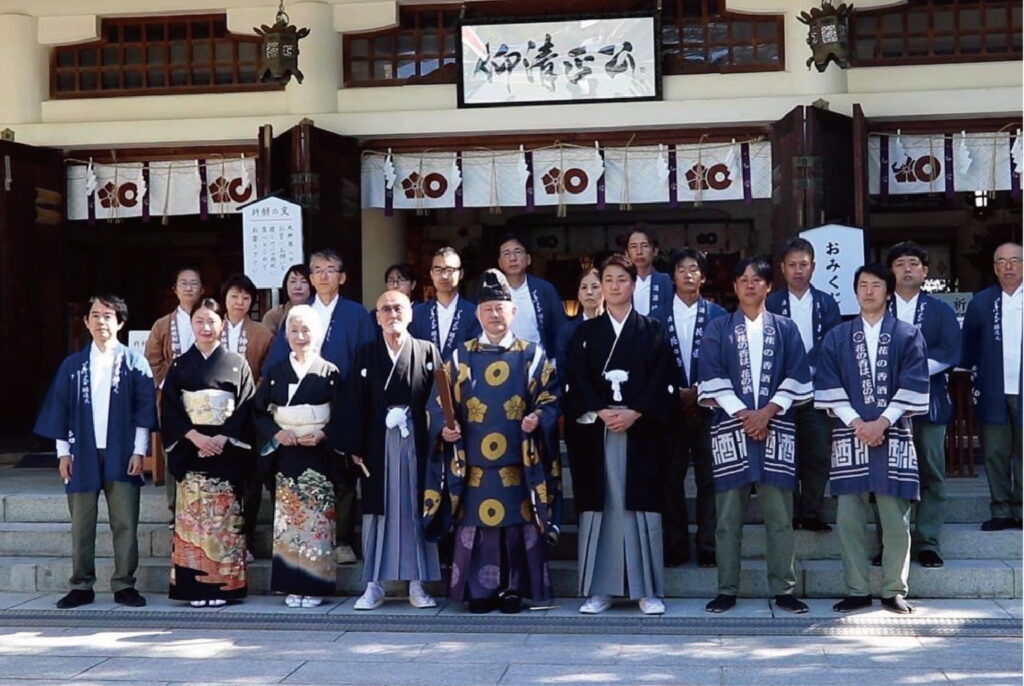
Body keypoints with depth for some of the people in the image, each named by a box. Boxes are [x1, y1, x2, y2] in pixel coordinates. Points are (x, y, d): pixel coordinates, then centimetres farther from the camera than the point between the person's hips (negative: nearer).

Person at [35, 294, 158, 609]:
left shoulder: (134, 363, 4)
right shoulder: (72, 365, 9)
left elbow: (144, 409, 1)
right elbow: (60, 409, 9)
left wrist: (139, 451, -6)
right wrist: (63, 451, 3)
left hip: (121, 455, -2)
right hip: (83, 454, 2)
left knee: (125, 524, -1)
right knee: (81, 525, 5)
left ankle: (124, 585, 7)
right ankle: (81, 586, 12)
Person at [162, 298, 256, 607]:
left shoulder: (237, 364, 6)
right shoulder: (180, 366, 9)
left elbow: (245, 408, 1)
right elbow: (170, 410, 3)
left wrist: (223, 438, -12)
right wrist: (196, 437, -12)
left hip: (227, 453, -1)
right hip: (190, 452, 1)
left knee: (224, 518, -2)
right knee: (192, 517, -2)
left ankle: (223, 585, 2)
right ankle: (195, 586, 1)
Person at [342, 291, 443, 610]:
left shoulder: (428, 352, 5)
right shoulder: (365, 354, 8)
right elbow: (355, 404, 4)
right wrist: (355, 447, -3)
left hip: (417, 445, -1)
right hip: (378, 447, 1)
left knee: (416, 510, 3)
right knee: (377, 512, 3)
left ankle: (417, 585, 10)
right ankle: (374, 586, 10)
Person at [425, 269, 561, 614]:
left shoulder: (532, 356, 7)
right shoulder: (460, 357, 10)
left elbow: (550, 400, 3)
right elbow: (438, 402, 8)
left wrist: (537, 418, -17)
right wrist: (444, 427, -10)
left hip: (519, 462, -1)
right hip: (473, 463, 1)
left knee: (518, 523, 1)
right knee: (475, 523, 1)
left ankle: (515, 589, 10)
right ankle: (479, 590, 9)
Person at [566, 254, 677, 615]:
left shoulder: (651, 331, 8)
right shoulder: (586, 332, 11)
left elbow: (661, 379, -1)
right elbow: (577, 379, 2)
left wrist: (634, 412, -14)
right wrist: (601, 412, -13)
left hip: (640, 429, -1)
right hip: (595, 429, 1)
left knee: (641, 505, -1)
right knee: (599, 505, 1)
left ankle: (647, 590, 5)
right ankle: (599, 589, 6)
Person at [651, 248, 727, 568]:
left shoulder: (718, 316, 2)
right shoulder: (657, 317, 5)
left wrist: (701, 392, -9)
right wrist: (676, 394, -7)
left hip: (708, 407, -1)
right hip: (669, 408, 1)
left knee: (709, 479, 2)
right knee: (670, 479, 4)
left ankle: (708, 548, 9)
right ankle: (675, 547, 12)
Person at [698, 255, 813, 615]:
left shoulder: (785, 329, 12)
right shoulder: (718, 330, 9)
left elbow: (796, 376, 4)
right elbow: (712, 377, 0)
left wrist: (767, 412, -9)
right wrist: (743, 414, -10)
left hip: (775, 428, 1)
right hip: (730, 428, 0)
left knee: (779, 516, 0)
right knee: (728, 516, 0)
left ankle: (783, 589, 5)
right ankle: (727, 590, 5)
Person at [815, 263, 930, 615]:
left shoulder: (908, 335, 7)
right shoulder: (837, 337, 10)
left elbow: (913, 385, -2)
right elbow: (828, 385, 2)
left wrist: (882, 423, -11)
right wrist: (856, 423, -10)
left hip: (893, 435, -1)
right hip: (850, 436, 1)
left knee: (895, 519, -1)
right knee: (849, 518, -1)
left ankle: (894, 591, 6)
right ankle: (857, 590, 7)